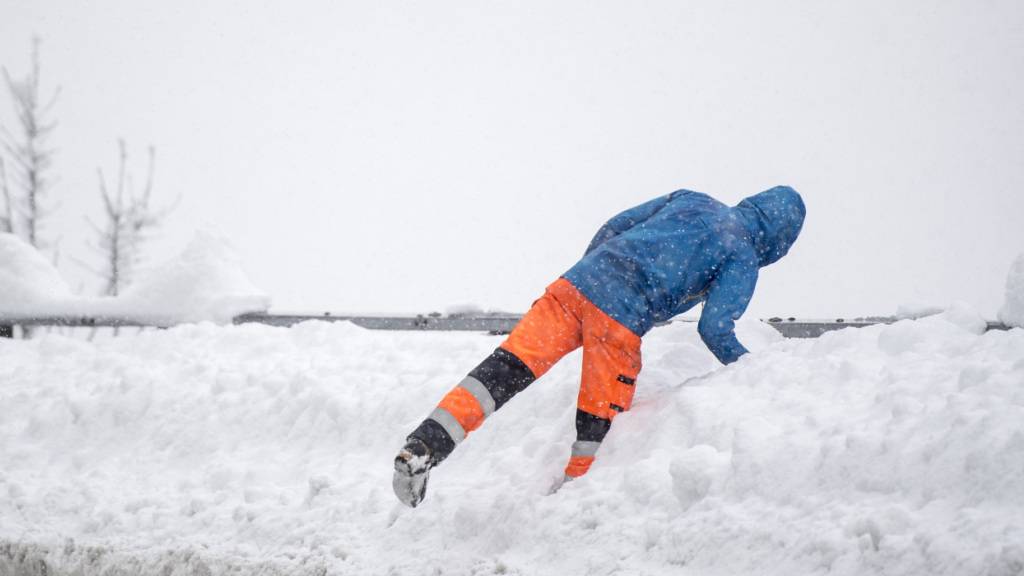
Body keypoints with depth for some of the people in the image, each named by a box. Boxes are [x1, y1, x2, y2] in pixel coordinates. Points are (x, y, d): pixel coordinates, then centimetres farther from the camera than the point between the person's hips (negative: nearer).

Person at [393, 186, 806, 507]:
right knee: (599, 426, 12)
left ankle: (423, 447, -19)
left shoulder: (694, 201, 25)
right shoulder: (744, 259, 7)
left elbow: (614, 227, 24)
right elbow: (714, 328, -1)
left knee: (506, 369, -5)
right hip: (622, 319, -5)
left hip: (576, 284, 5)